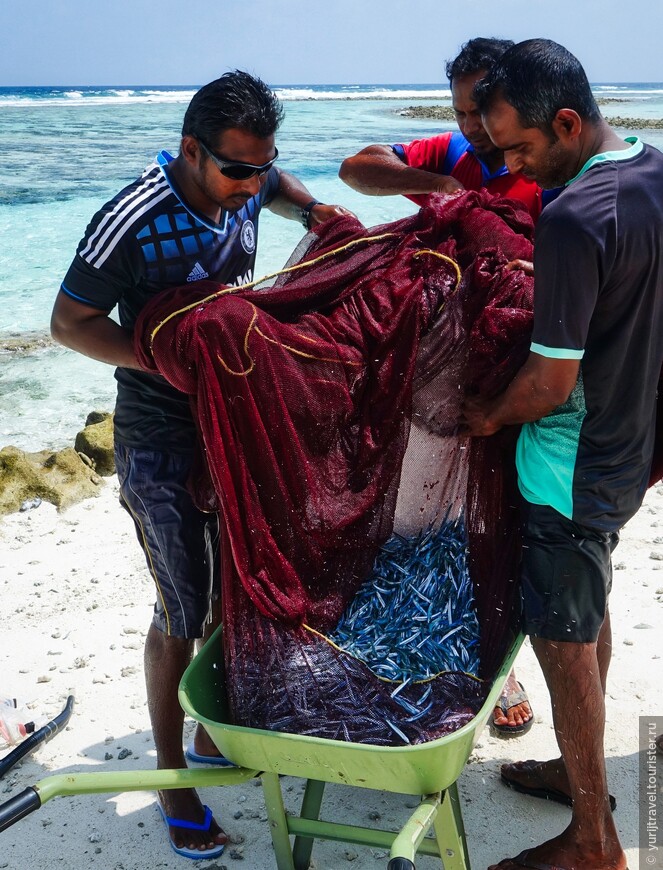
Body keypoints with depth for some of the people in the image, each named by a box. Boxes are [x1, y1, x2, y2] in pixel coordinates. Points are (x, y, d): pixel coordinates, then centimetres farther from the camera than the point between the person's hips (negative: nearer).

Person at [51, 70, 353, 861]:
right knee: (182, 613, 3)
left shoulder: (245, 188, -3)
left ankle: (215, 734, 39)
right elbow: (70, 322, -15)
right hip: (162, 444, -7)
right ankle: (172, 776, 24)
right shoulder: (133, 222, -23)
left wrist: (315, 211, 1)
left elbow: (278, 186, 23)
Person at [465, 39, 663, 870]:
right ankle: (582, 768, 42)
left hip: (572, 465, -9)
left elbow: (551, 381, -22)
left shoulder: (573, 219, -26)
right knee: (590, 617, 23)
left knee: (564, 642, 5)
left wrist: (489, 414, -5)